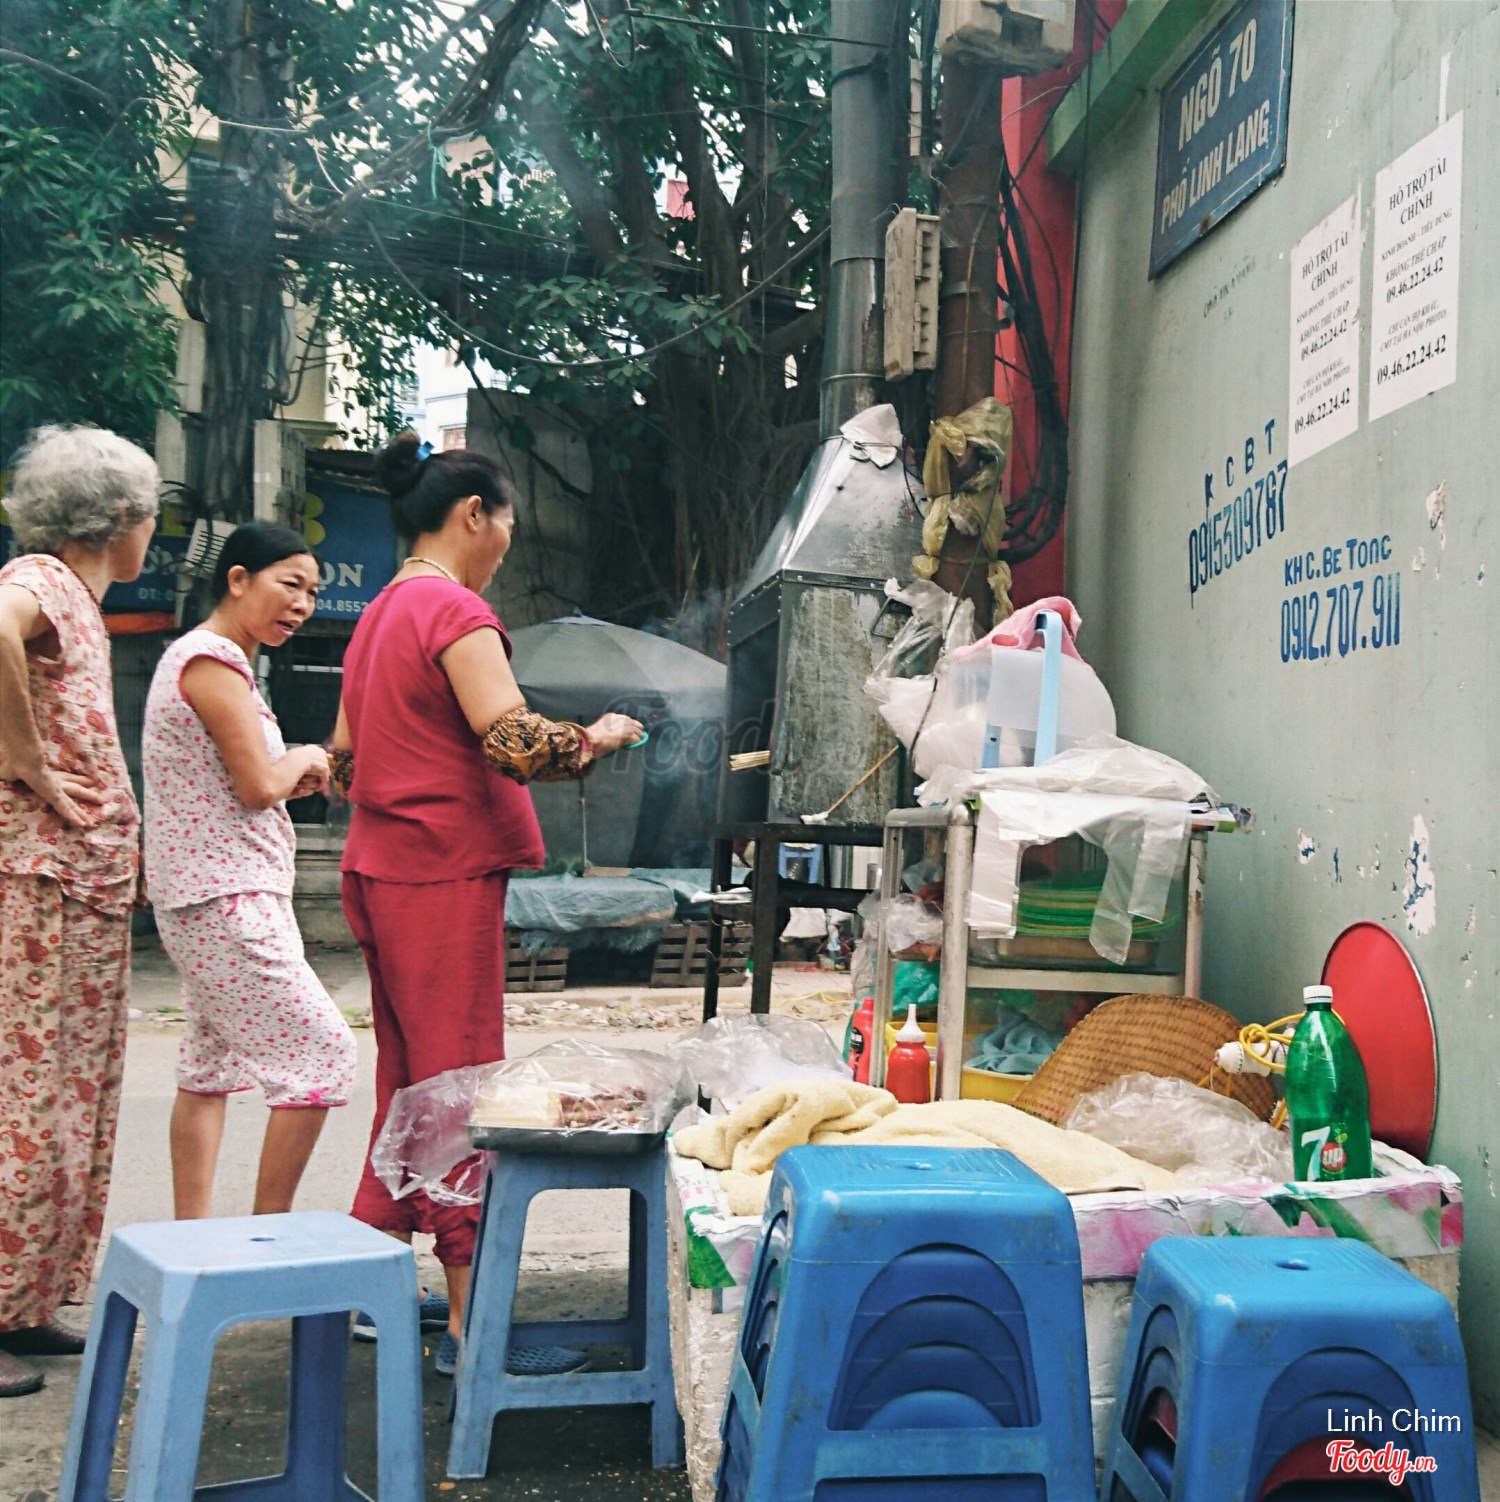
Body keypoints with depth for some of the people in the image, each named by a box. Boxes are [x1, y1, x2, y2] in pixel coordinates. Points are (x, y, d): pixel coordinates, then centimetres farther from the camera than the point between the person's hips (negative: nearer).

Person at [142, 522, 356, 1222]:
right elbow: (260, 785, -21)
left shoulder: (203, 657, 18)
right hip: (227, 900, -11)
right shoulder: (213, 660, -14)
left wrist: (291, 775, 7)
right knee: (322, 1053, -9)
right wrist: (304, 759, -2)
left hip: (206, 900, 11)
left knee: (209, 1065, 14)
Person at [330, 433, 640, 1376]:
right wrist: (598, 738, -7)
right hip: (445, 875, -10)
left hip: (384, 871, 10)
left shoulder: (380, 615, 17)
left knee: (409, 1084, 16)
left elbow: (343, 759, 22)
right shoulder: (455, 610, -13)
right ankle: (471, 1325, -2)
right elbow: (515, 741, -23)